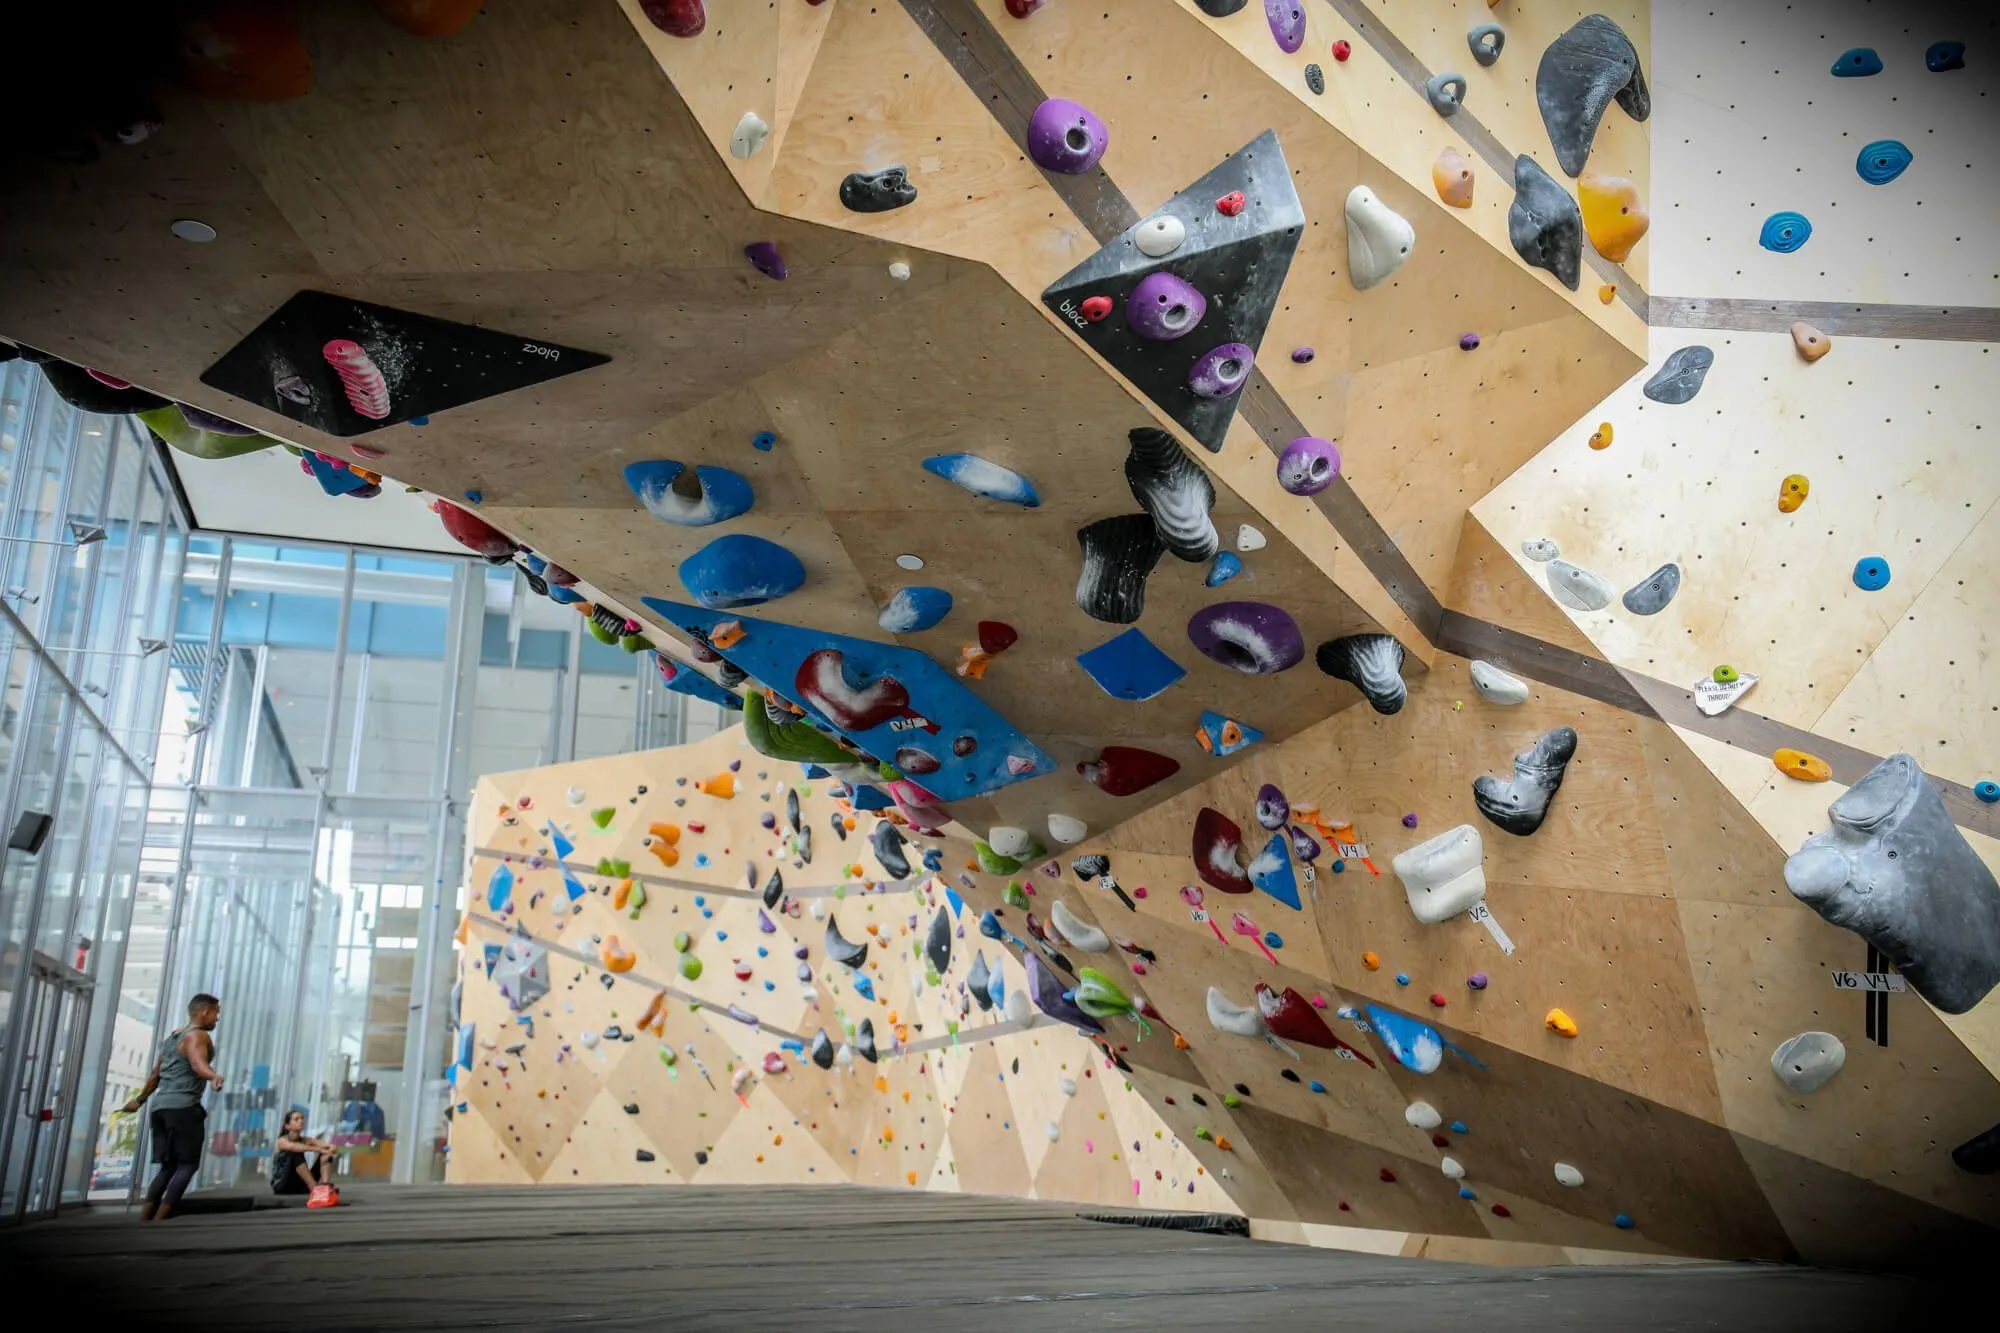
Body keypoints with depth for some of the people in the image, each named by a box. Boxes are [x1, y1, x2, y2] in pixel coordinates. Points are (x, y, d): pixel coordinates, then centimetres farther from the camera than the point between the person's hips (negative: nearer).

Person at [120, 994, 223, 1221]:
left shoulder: (172, 1036, 22)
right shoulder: (198, 1036, -8)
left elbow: (155, 1074, 31)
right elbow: (197, 1062, -30)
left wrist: (139, 1099, 45)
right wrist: (213, 1076, -50)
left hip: (160, 1106, 9)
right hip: (183, 1107, -9)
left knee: (169, 1167, 11)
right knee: (187, 1165, -7)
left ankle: (143, 1221, 2)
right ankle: (158, 1223, -15)